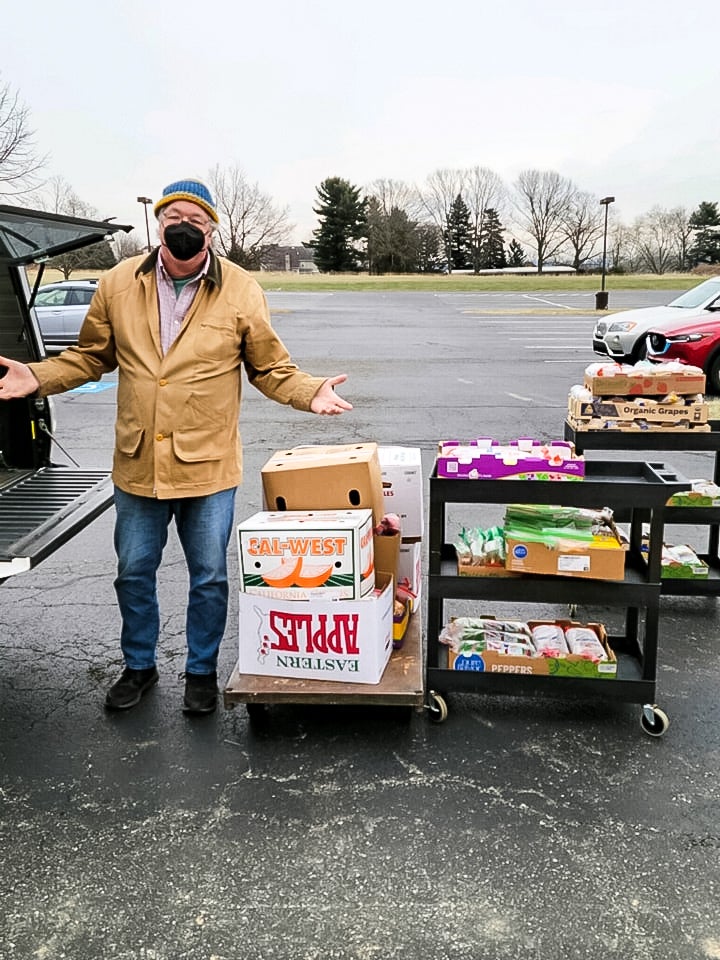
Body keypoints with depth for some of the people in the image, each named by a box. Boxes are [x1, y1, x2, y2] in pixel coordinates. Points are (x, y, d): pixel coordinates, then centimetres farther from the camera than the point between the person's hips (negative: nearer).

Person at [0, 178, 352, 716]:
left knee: (209, 577, 10)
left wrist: (310, 393, -18)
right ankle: (139, 667, 37)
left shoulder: (241, 292, -4)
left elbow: (271, 369, 0)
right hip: (138, 464, 2)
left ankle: (202, 671, 32)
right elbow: (90, 357, 11)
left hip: (209, 467, -2)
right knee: (134, 572, 15)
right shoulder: (118, 285, 1)